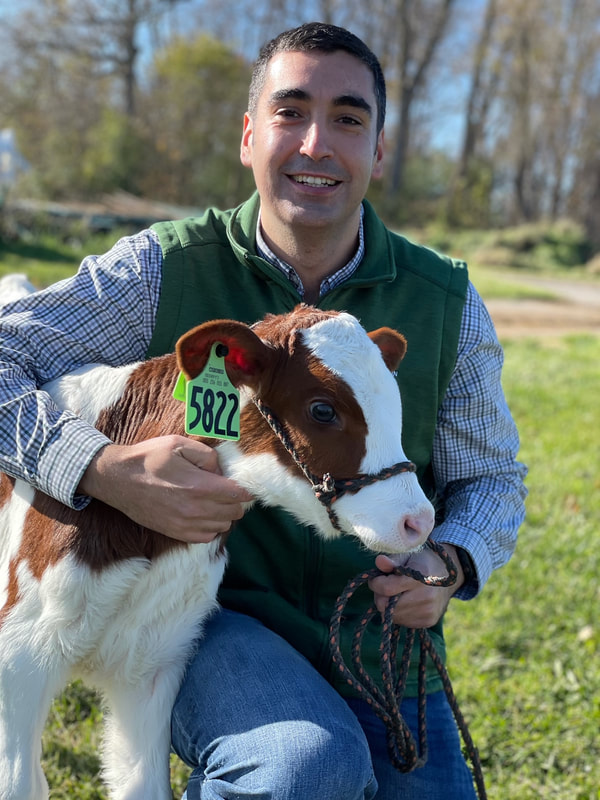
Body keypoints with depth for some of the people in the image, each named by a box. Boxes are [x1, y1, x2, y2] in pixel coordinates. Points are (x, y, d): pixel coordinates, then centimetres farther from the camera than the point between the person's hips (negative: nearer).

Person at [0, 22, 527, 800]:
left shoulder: (447, 303, 0)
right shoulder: (165, 269, -7)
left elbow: (491, 478, 10)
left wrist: (452, 563, -13)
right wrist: (106, 470, -28)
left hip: (380, 639, 4)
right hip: (208, 614, -4)